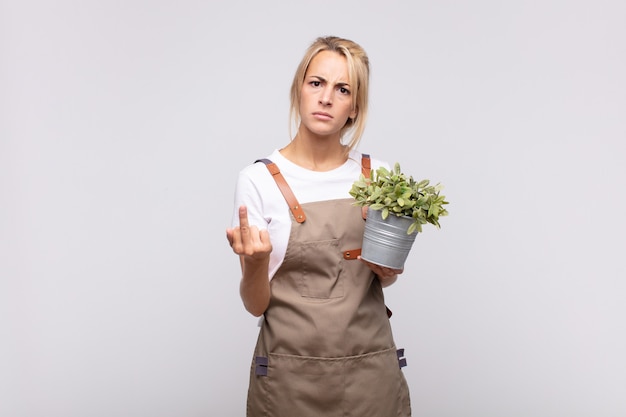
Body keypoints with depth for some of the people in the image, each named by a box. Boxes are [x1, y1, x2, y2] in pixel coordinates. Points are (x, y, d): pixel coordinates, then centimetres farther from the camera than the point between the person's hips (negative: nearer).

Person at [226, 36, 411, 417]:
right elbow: (256, 304, -9)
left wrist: (389, 271, -7)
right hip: (292, 375, -2)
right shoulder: (259, 179, -10)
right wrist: (254, 261, -28)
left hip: (372, 371, 3)